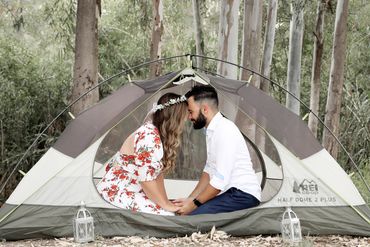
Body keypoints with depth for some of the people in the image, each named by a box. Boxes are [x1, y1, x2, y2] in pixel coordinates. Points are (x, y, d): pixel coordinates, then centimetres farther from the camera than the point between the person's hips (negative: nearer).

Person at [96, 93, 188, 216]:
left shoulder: (160, 135, 7)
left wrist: (166, 202, 4)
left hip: (132, 191, 10)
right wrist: (165, 204, -14)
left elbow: (158, 173, 10)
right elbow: (146, 178, -24)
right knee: (166, 217, -20)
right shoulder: (149, 137, -24)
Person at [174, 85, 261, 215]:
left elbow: (221, 180, -21)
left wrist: (195, 203, -13)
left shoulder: (225, 130, -17)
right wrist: (190, 199, 10)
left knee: (191, 216, -26)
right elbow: (209, 171, 20)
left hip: (243, 196, -9)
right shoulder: (212, 130, 14)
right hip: (231, 193, 9)